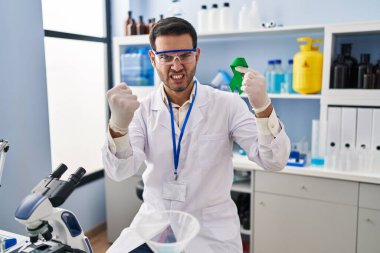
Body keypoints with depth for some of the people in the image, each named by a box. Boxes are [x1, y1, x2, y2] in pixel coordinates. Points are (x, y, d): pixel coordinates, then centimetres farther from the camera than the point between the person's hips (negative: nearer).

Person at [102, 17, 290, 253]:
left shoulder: (227, 104, -8)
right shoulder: (142, 110, -3)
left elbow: (273, 161, -14)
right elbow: (120, 170, -15)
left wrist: (263, 108, -32)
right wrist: (118, 125, -36)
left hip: (212, 229, -1)